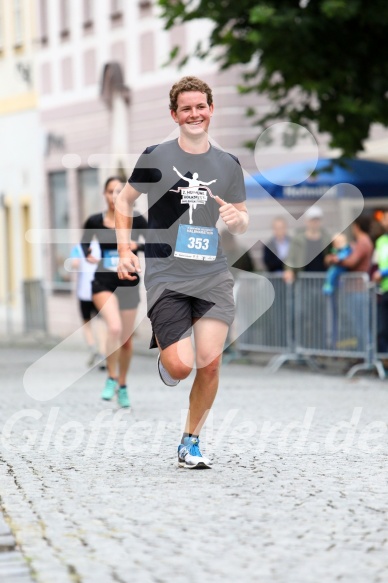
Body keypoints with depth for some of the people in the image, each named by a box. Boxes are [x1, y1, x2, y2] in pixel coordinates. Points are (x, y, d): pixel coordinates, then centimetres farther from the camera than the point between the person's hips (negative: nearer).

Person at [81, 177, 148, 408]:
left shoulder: (136, 221, -5)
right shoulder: (95, 221, -4)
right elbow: (85, 243, 12)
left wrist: (137, 246, -17)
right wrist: (88, 254, -9)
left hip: (128, 283, 1)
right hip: (104, 282, -1)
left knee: (126, 339, 10)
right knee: (114, 328, -25)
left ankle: (123, 386, 31)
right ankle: (111, 379, -8)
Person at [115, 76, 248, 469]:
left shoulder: (228, 164, 10)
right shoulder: (155, 158, 1)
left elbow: (241, 225, 18)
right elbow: (124, 201, 11)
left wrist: (236, 218, -6)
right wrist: (125, 251, 0)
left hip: (213, 275, 3)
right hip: (166, 275, -3)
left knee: (210, 362, -8)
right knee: (181, 367, -13)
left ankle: (190, 442, 12)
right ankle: (164, 357, 27)